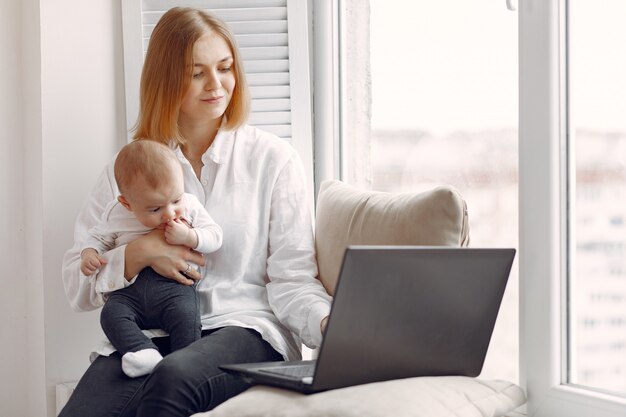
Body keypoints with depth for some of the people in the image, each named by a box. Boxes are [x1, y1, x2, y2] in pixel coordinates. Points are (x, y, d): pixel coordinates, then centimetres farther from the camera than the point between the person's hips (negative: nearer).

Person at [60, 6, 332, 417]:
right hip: (145, 336, 2)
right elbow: (77, 283, 10)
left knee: (174, 377, -37)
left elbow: (291, 280, 1)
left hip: (245, 327, -1)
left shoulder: (274, 159, 8)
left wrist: (329, 323, -20)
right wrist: (140, 253, -8)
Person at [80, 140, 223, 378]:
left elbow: (215, 236, 5)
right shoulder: (116, 213, 7)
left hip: (173, 284, -2)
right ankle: (142, 352, -34)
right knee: (112, 314, -26)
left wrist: (189, 237, -14)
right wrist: (89, 253, 1)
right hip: (130, 288, 2)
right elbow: (98, 236, 22)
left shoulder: (189, 206, 4)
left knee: (185, 313, -31)